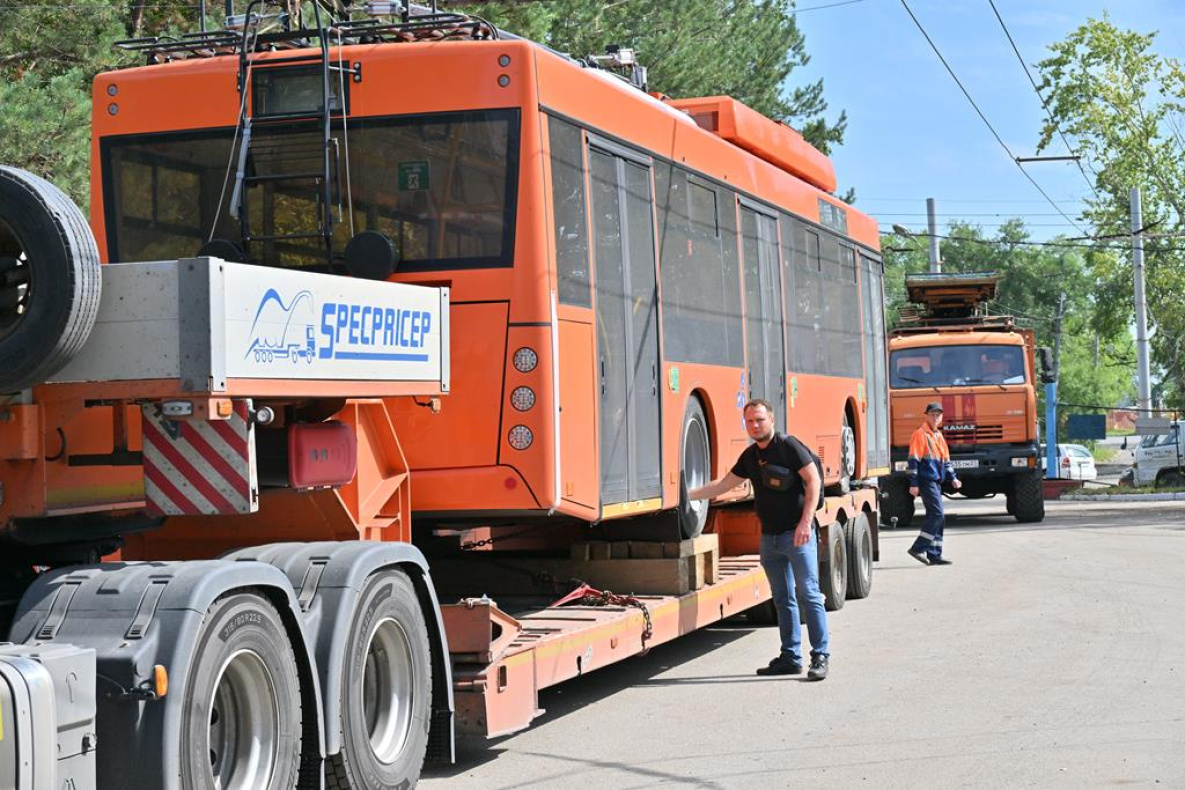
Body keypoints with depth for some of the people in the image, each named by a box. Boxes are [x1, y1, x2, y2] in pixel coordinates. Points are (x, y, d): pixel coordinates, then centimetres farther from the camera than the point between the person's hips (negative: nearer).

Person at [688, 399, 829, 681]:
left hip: (796, 534, -7)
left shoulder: (789, 446, -7)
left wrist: (806, 522, -18)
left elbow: (813, 481, -11)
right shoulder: (750, 456, 14)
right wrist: (686, 495, 18)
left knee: (808, 593, -9)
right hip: (769, 537, 8)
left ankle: (820, 656, -6)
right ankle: (790, 657, 15)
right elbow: (723, 485, 23)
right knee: (783, 599, 10)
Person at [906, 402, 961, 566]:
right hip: (926, 481, -9)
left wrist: (952, 478, 12)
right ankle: (918, 548, -12)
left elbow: (945, 460, 24)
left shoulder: (939, 436, 18)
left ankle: (934, 554, 10)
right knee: (938, 514, -15)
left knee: (935, 517, 7)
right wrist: (914, 483, -17)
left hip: (936, 482, 9)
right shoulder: (920, 434, -8)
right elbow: (913, 460, -12)